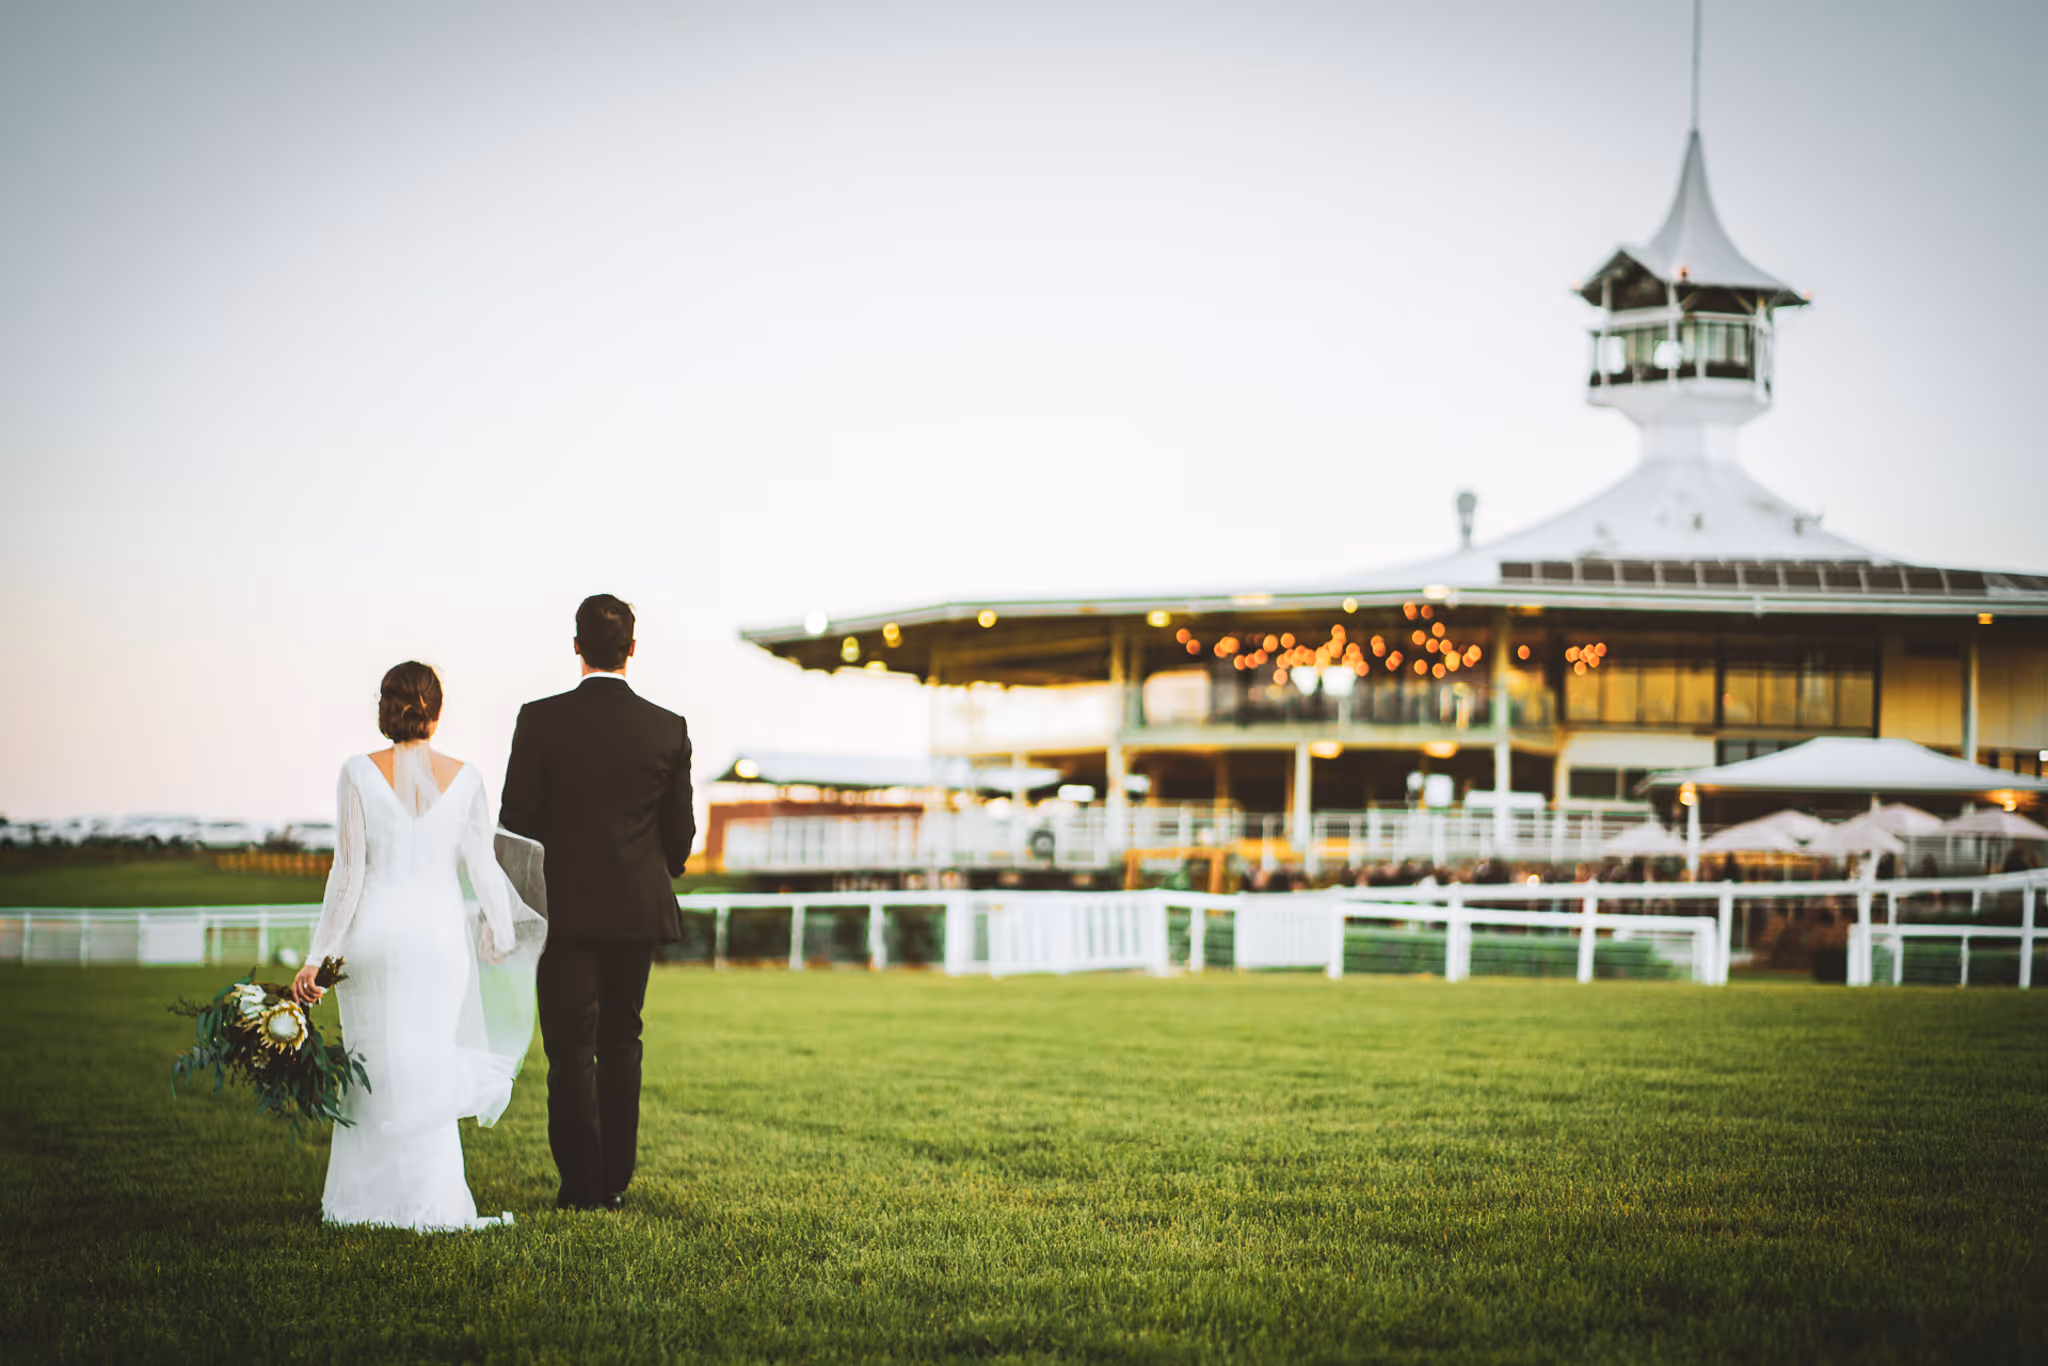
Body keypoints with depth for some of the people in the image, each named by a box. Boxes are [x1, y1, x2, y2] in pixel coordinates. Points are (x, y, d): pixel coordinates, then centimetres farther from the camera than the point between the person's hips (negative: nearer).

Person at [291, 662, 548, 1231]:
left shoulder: (360, 774, -7)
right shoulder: (464, 779, -2)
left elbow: (348, 873, -8)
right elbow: (484, 868, 1)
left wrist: (316, 957, -3)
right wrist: (501, 931, 19)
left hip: (375, 931, -1)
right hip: (441, 934, 1)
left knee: (375, 1068, 8)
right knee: (430, 1069, 10)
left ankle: (369, 1200, 11)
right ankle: (430, 1203, 11)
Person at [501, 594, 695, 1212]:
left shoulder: (540, 720, -8)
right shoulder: (668, 730, -2)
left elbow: (516, 821, -6)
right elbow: (680, 833, 4)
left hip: (565, 907, -2)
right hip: (638, 908, 2)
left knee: (571, 1050, 2)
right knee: (621, 1046, 13)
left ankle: (581, 1186, 0)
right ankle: (614, 1183, 14)